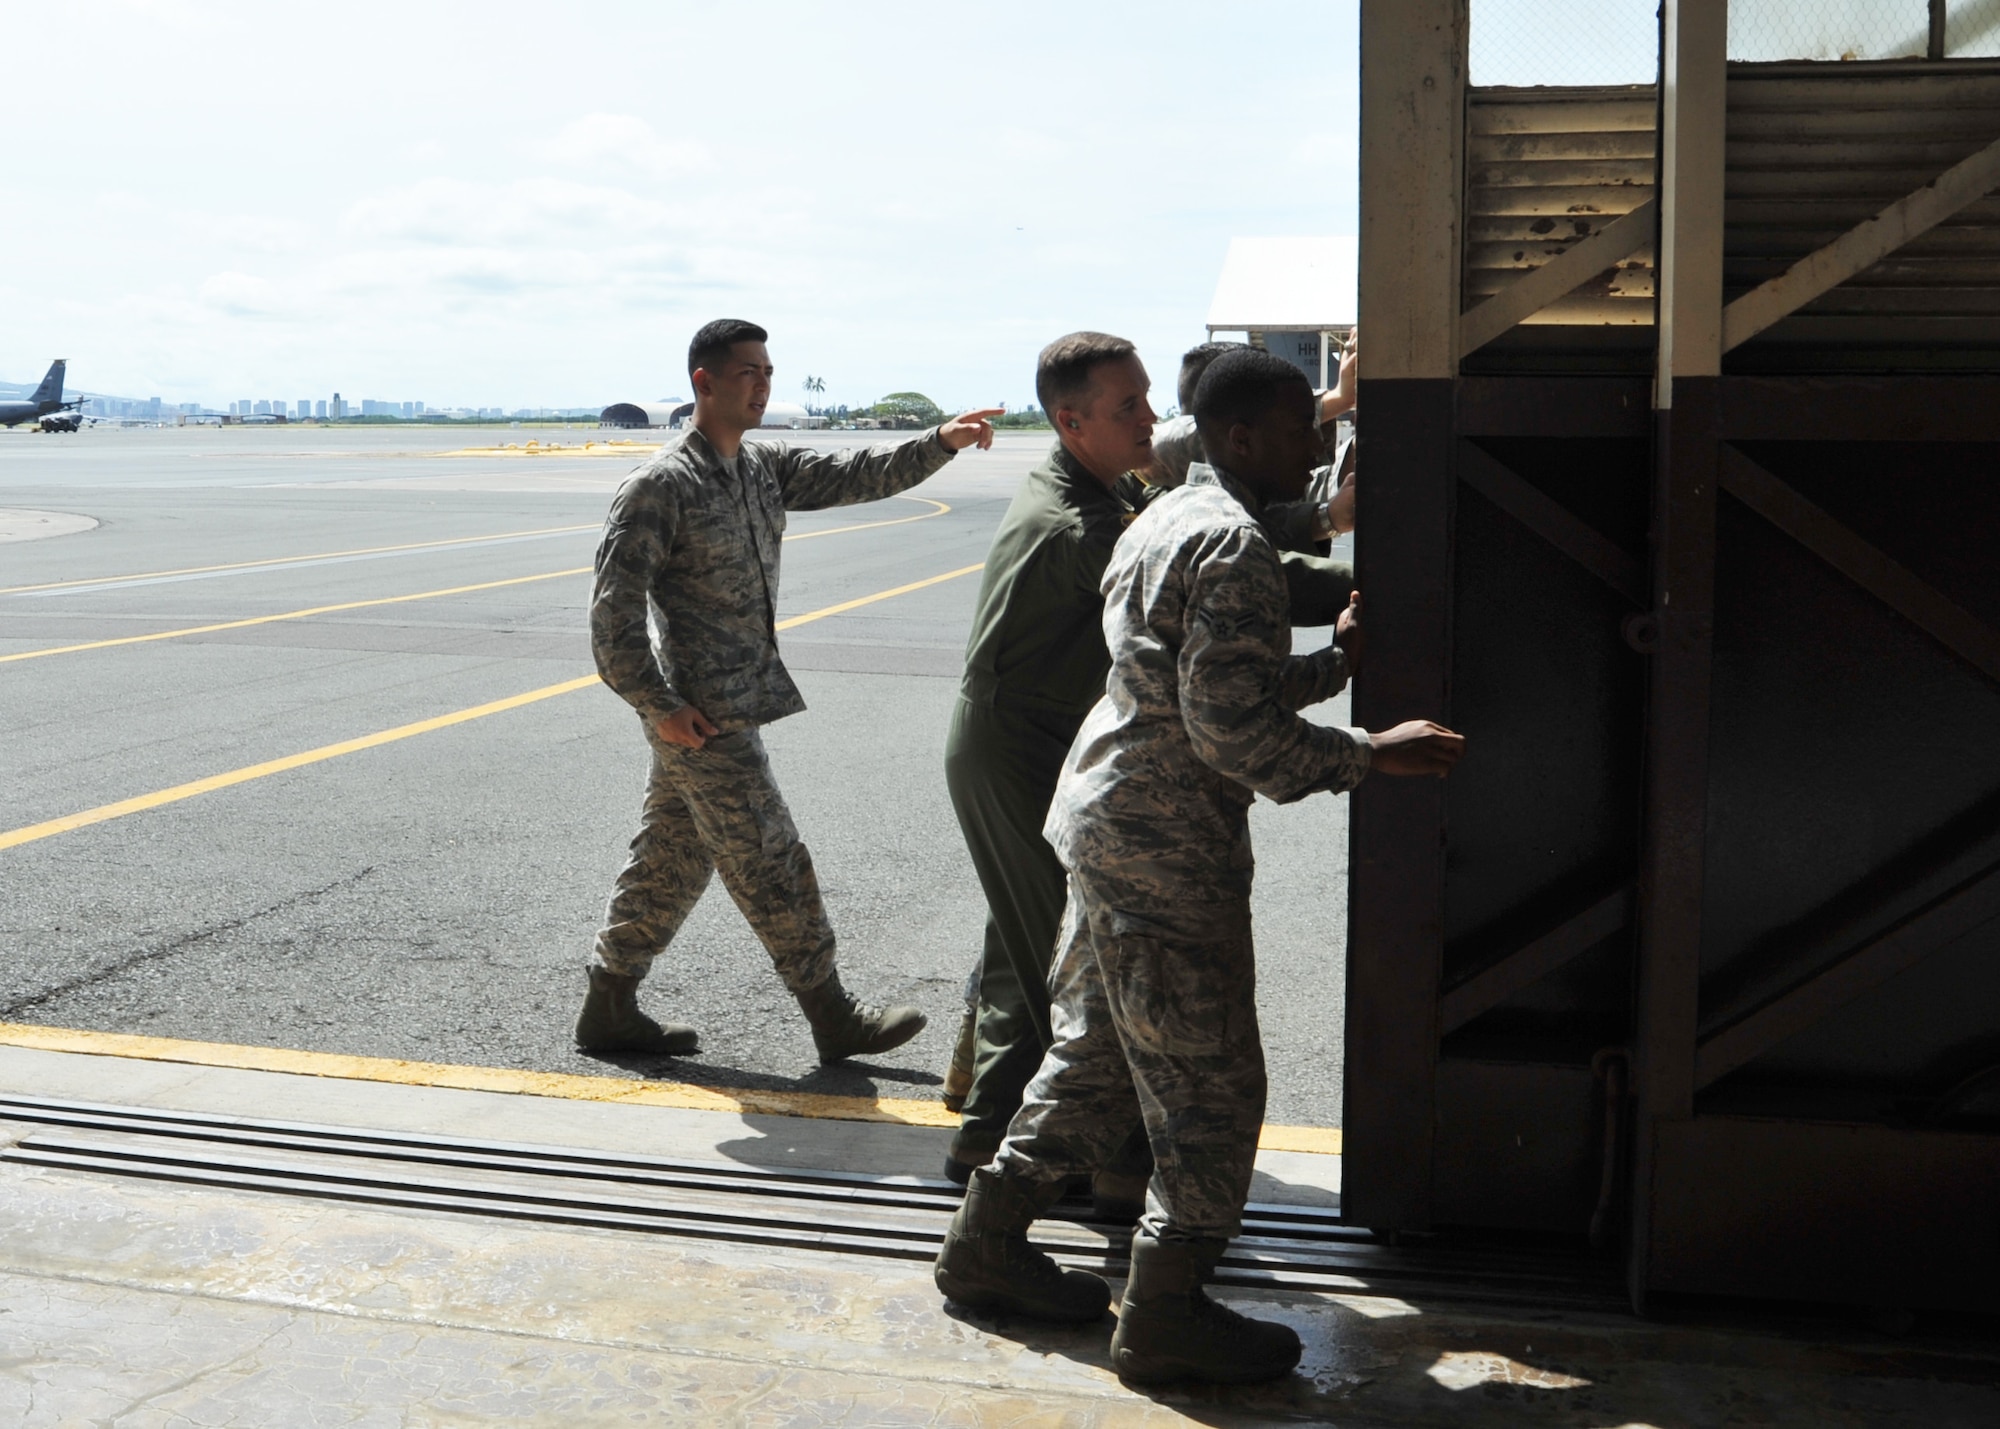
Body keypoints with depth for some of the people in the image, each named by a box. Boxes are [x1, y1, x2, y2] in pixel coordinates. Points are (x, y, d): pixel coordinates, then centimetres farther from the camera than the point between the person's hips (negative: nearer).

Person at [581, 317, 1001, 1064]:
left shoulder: (764, 465, 11)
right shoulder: (661, 485, -14)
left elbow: (852, 475, 5)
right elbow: (613, 608, -16)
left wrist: (939, 442, -8)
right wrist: (659, 706, -16)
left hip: (734, 707, 9)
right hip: (703, 719, -9)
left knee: (672, 865, 15)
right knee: (774, 869, -1)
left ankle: (609, 1010, 25)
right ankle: (836, 1020, 10)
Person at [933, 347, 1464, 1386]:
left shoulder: (1166, 522, 15)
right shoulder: (1233, 547, -18)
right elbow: (1234, 729, -23)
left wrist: (1338, 660, 18)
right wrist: (1371, 754, -16)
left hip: (1106, 821, 11)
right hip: (1169, 848, -11)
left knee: (1096, 1053, 20)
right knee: (1211, 1086, 1)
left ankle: (987, 1245, 30)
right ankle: (1166, 1318, 12)